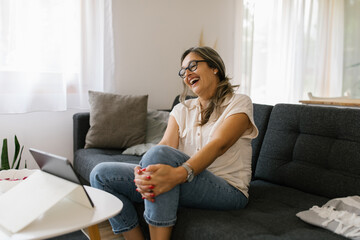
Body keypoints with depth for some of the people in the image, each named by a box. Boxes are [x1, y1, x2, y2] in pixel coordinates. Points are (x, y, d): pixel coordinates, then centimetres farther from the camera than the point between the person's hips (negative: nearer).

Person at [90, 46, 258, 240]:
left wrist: (179, 174, -38)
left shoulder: (239, 103, -1)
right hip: (186, 183, 6)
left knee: (159, 154, -34)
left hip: (228, 191, -5)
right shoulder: (182, 109, 14)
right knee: (101, 174, -7)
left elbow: (218, 145, -20)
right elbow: (166, 144, -4)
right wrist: (143, 173, -27)